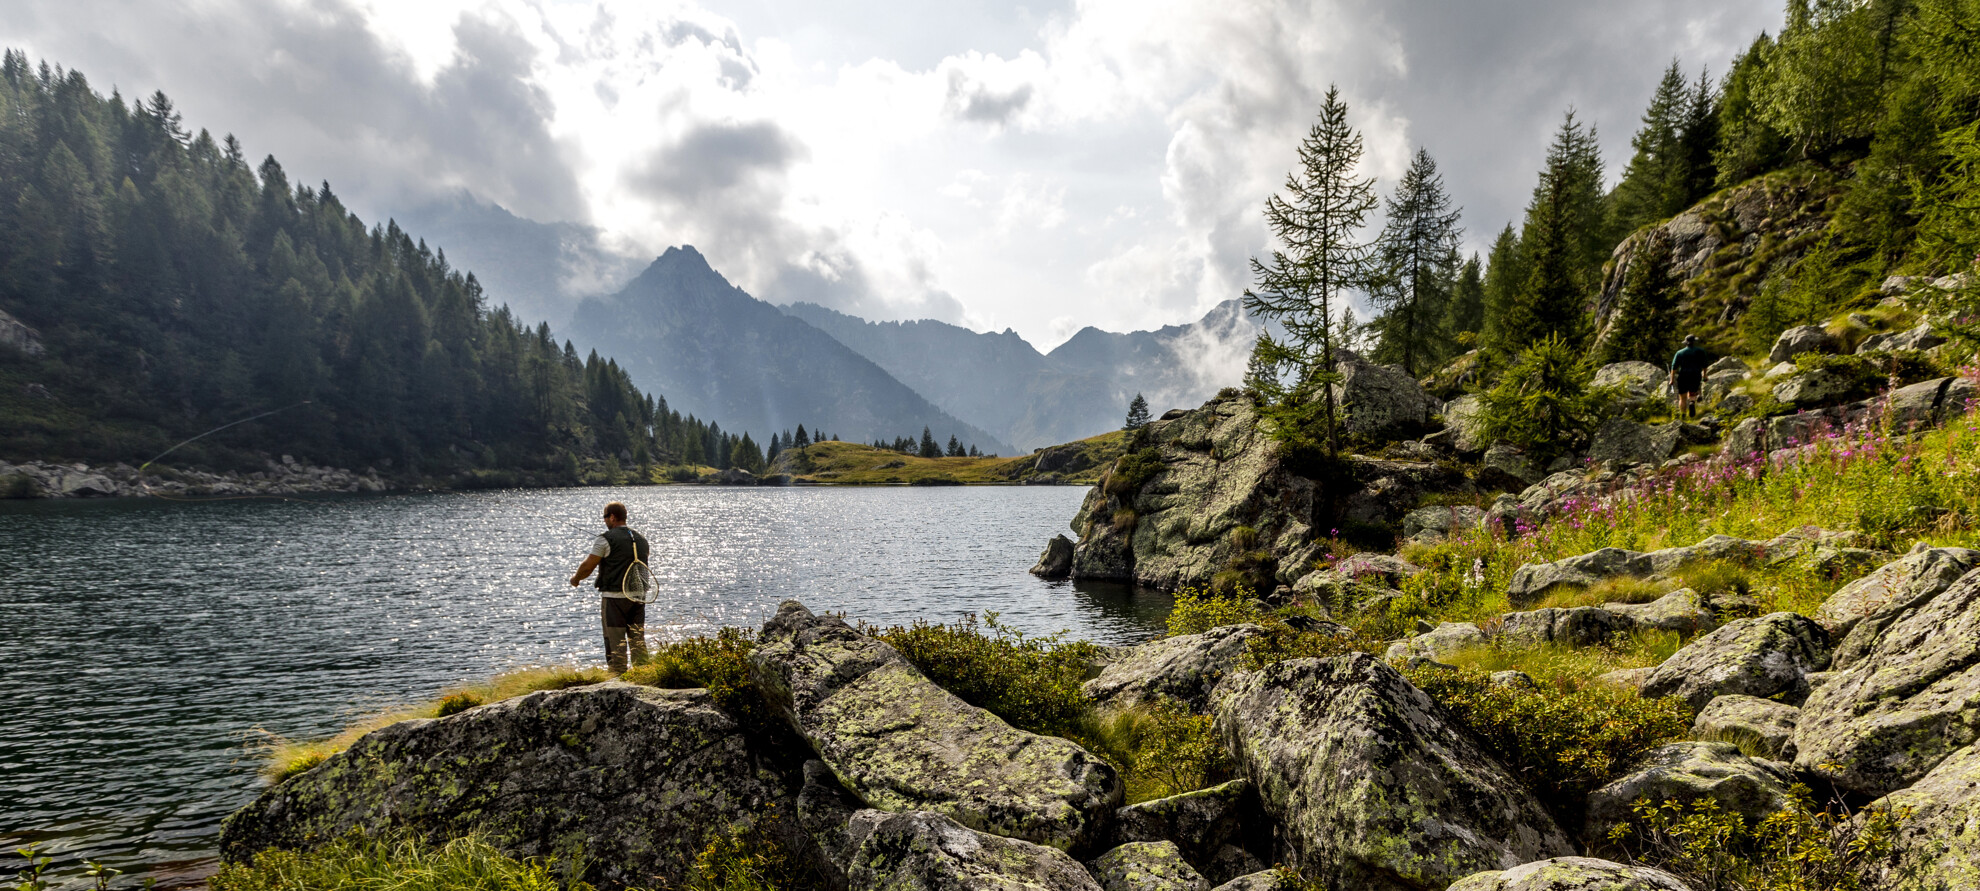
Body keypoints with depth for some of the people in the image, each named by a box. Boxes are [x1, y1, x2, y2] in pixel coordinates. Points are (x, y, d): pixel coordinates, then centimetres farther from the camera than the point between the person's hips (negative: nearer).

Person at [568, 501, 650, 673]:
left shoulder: (606, 539, -9)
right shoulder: (641, 539, 11)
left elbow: (588, 566, -7)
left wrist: (576, 579, 12)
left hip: (614, 596, -6)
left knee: (615, 641, 0)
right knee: (638, 639, 10)